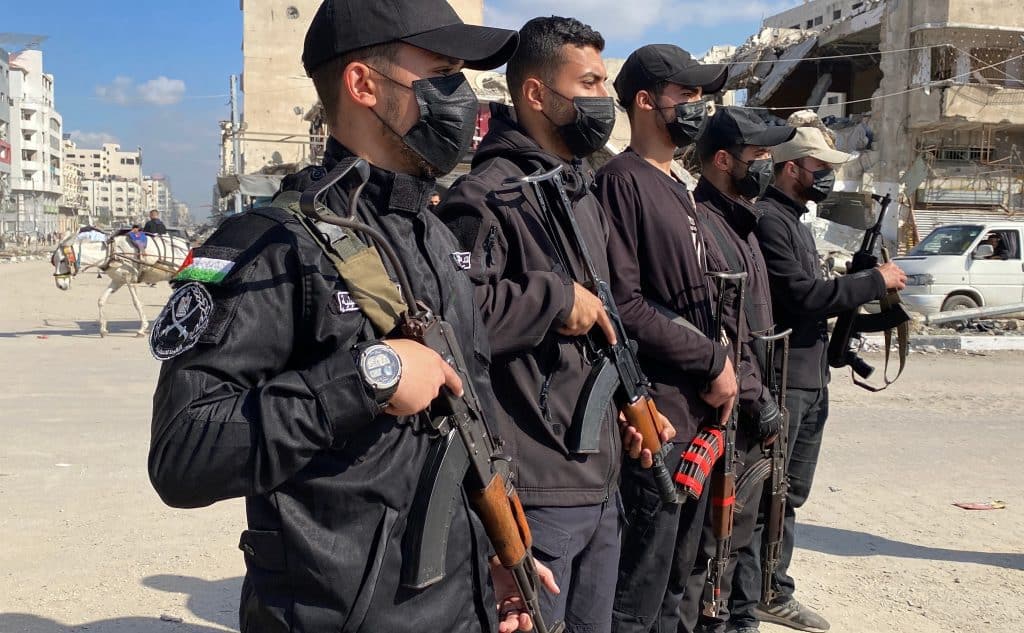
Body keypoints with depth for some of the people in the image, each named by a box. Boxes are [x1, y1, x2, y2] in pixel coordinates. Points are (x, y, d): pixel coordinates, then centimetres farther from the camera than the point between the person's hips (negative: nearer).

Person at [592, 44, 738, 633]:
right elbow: (624, 306, -19)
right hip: (656, 413, -9)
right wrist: (714, 362, -12)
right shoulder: (622, 181, -10)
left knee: (677, 574, 18)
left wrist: (720, 368, 7)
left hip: (699, 409, 9)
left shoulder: (678, 188, 18)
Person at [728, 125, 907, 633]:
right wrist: (874, 281, -13)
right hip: (778, 382, -10)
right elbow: (802, 295, -21)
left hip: (810, 382, 10)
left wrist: (859, 292, 7)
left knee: (789, 495, 18)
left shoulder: (796, 221, 19)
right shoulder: (767, 220, -14)